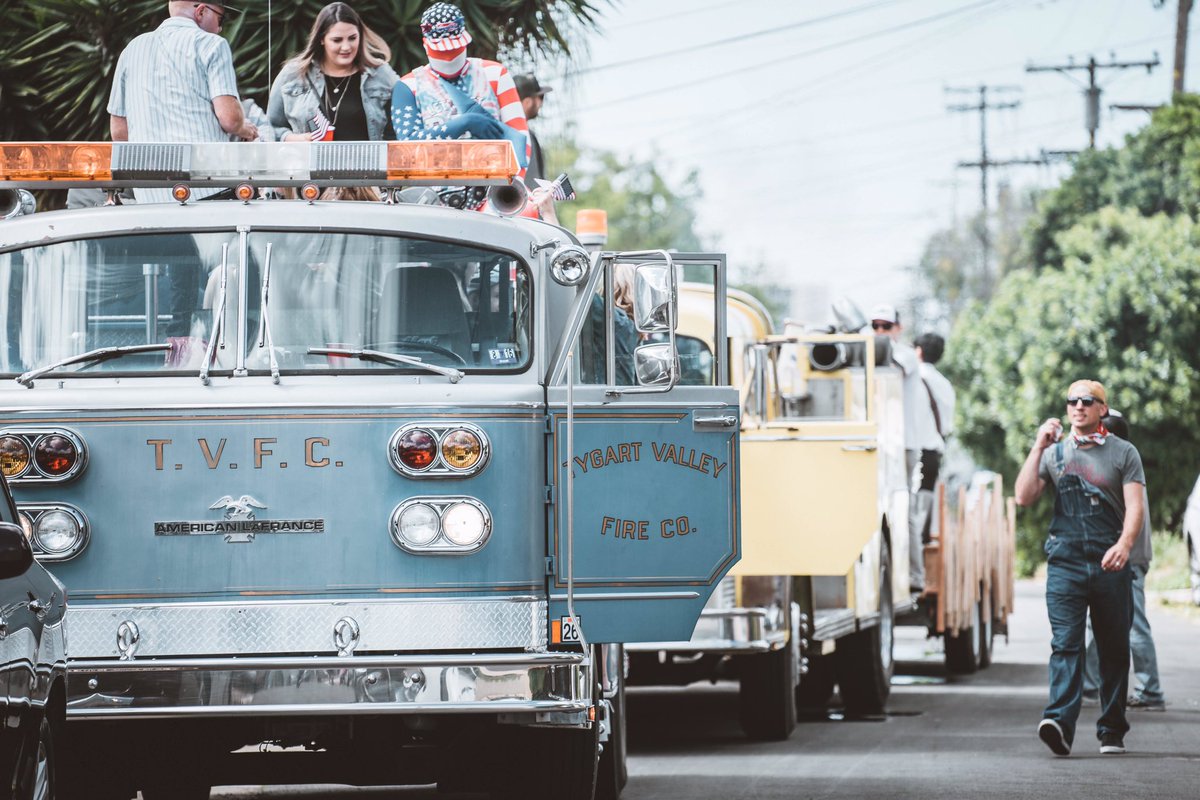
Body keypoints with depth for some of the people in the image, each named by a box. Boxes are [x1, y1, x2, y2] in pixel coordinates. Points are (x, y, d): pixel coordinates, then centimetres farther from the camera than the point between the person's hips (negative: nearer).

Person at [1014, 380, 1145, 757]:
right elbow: (1024, 497, 4)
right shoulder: (1054, 453, 14)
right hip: (1065, 562, 0)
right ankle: (1060, 724, -27)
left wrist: (1124, 544, -21)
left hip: (1110, 564, 0)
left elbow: (1135, 507, -3)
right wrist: (1037, 449, -2)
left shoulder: (1123, 453, 8)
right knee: (1065, 644, -14)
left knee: (1114, 650, 5)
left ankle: (1112, 731, 14)